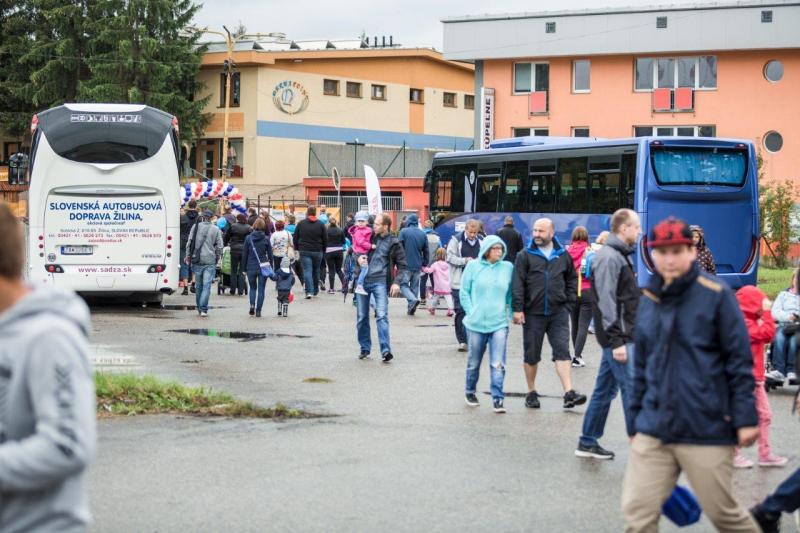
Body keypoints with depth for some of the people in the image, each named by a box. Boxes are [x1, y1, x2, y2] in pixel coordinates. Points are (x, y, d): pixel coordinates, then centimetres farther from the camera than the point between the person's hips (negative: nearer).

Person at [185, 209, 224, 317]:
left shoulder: (196, 227, 2)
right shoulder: (216, 229, 0)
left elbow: (189, 243, 2)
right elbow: (219, 247, 0)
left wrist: (188, 256, 12)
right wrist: (217, 257, 14)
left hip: (197, 260, 2)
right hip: (210, 261, -2)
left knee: (199, 285, 13)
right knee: (206, 286, -4)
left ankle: (200, 308, 21)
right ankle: (203, 309, -14)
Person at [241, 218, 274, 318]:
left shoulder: (248, 238, -3)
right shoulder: (266, 239, -4)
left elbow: (244, 254, 1)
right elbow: (270, 254, 0)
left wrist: (244, 268, 9)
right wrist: (271, 268, 9)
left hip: (251, 268, 1)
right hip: (263, 267, -1)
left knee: (252, 288, 18)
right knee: (261, 289, 6)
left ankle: (252, 305, -3)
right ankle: (258, 310, 2)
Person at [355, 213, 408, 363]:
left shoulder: (393, 243, 1)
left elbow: (402, 266, 4)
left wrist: (397, 282, -12)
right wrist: (358, 257, 1)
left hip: (380, 282, -5)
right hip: (363, 281, 5)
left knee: (382, 316, -16)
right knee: (362, 317, 9)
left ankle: (385, 350, -20)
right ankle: (365, 348, 22)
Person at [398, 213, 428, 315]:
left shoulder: (404, 232, -7)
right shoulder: (423, 234, 7)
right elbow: (426, 251, 10)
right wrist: (425, 264, 19)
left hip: (406, 264, -4)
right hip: (417, 266, 4)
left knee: (403, 285, 3)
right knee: (414, 286, 13)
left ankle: (413, 299, -22)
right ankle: (411, 309, 12)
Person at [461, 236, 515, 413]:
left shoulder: (508, 267, 3)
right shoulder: (473, 266, 1)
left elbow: (511, 293, 10)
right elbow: (464, 292, 4)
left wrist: (509, 312, 1)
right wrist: (471, 312, -3)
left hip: (499, 323, 0)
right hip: (476, 323, 0)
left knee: (498, 364, -10)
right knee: (474, 362, 14)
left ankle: (497, 398, -6)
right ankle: (470, 391, 35)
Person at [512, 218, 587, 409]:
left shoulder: (563, 256, 8)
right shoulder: (525, 256, 0)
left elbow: (572, 279, 19)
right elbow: (518, 284, -3)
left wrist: (569, 301, 8)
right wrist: (518, 309, -10)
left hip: (558, 312, 1)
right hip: (533, 313, -1)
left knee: (562, 351, -8)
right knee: (532, 355, 7)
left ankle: (569, 393, -13)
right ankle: (531, 393, 21)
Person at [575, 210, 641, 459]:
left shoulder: (618, 256, 17)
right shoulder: (609, 257, -14)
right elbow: (606, 302, -20)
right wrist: (617, 341, -22)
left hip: (621, 336, 10)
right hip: (618, 338, -10)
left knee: (605, 389, 14)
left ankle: (588, 442, 21)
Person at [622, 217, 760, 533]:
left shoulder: (716, 295, -5)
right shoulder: (648, 300, 11)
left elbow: (739, 361, -5)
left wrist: (746, 419, -9)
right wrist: (635, 421, 17)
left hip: (706, 432, -4)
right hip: (653, 432, 5)